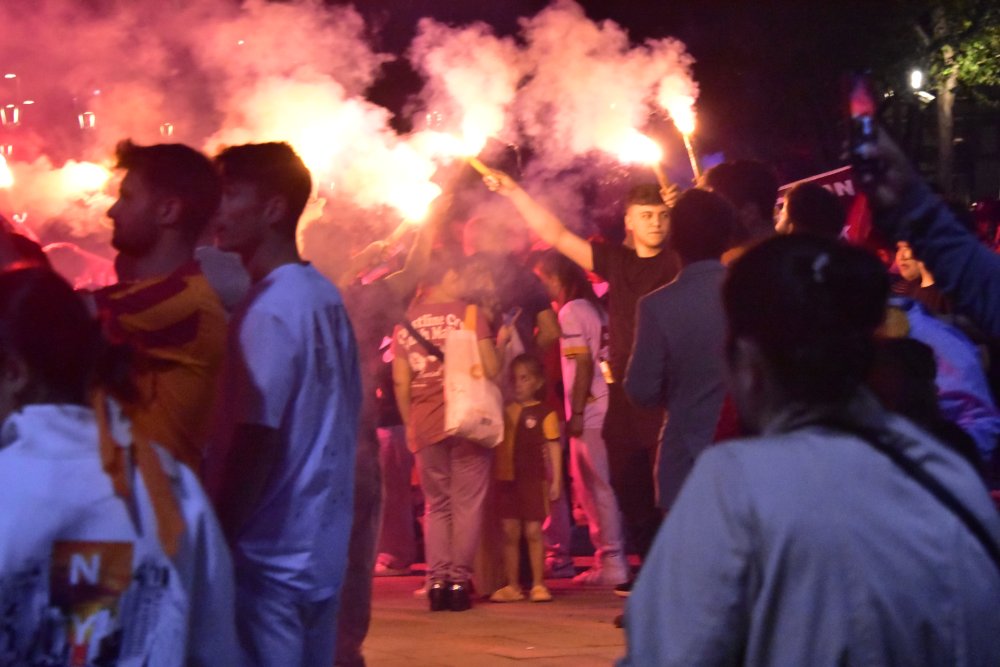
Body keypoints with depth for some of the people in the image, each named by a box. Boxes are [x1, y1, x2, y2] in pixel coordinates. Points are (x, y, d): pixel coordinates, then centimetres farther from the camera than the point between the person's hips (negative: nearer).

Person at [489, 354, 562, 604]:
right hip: (507, 477, 4)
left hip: (533, 479, -4)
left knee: (533, 532, -2)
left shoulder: (544, 413, -4)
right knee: (510, 533, 5)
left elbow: (554, 446, -5)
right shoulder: (505, 410, 10)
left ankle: (538, 585, 5)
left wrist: (556, 480, -9)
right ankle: (512, 586, 10)